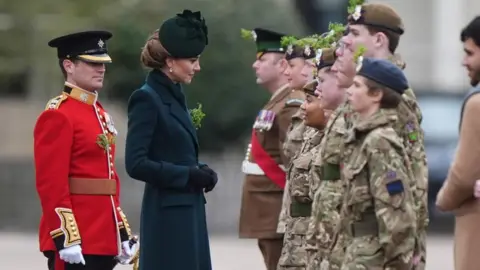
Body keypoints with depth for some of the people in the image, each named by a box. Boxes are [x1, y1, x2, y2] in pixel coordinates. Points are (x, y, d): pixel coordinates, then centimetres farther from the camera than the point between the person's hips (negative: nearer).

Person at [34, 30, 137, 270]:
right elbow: (50, 183, -17)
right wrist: (66, 238, -22)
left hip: (103, 239, 9)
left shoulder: (100, 114, 18)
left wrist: (122, 233, 19)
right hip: (74, 242, -9)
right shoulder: (58, 116, -11)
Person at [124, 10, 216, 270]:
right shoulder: (146, 99, -13)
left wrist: (200, 171, 3)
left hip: (188, 211, 9)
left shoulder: (174, 96, 13)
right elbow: (136, 164, -20)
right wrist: (189, 175, -18)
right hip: (167, 214, -9)